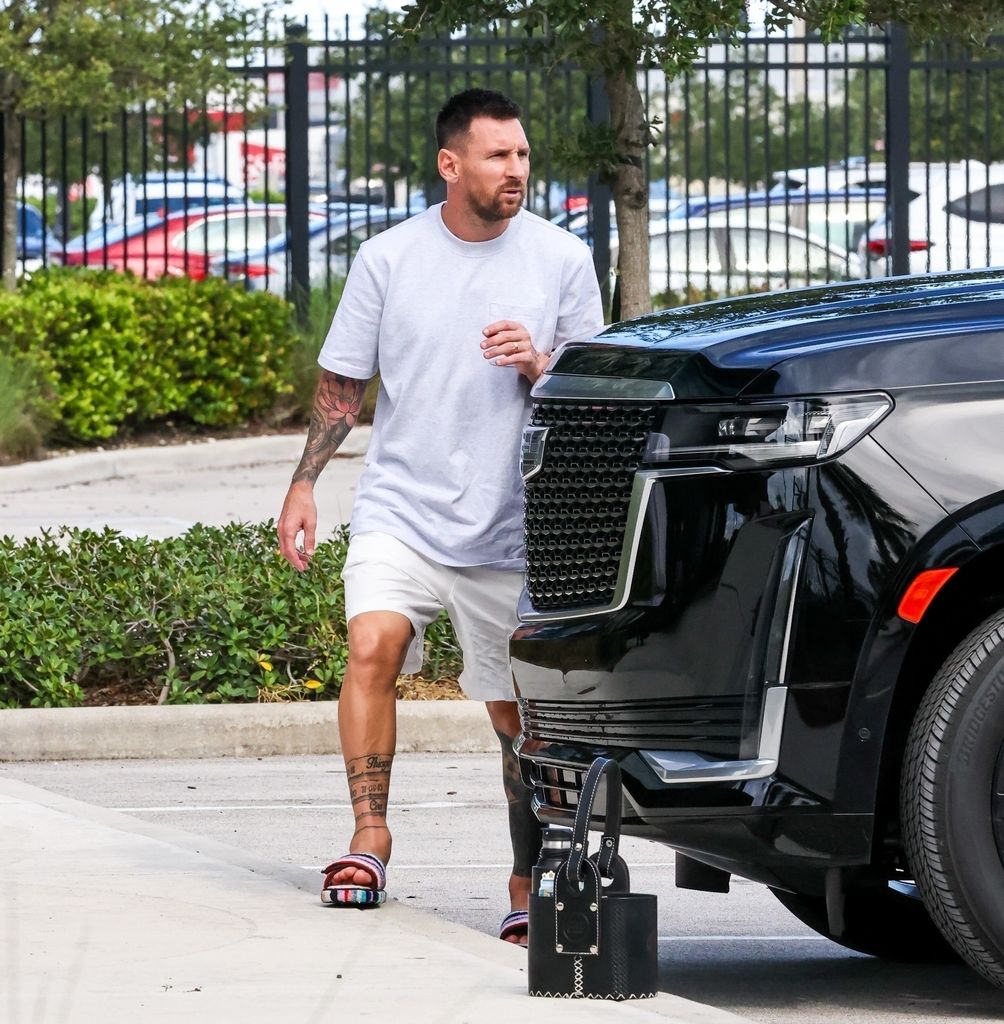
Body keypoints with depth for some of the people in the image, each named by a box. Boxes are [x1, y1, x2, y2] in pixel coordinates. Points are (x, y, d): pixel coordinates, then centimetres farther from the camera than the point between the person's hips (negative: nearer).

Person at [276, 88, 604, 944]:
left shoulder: (562, 260, 1)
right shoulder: (388, 258, 2)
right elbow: (342, 384, 10)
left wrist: (538, 365, -15)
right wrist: (305, 485, 1)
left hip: (512, 531, 0)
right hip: (400, 510, 0)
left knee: (522, 713, 5)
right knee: (373, 644, -24)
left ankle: (531, 882, 18)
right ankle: (369, 836, -16)